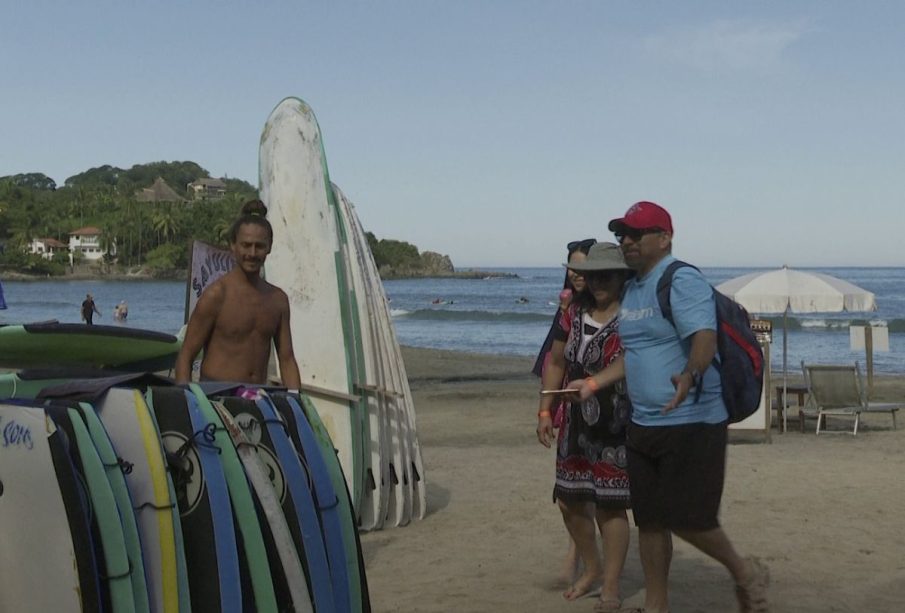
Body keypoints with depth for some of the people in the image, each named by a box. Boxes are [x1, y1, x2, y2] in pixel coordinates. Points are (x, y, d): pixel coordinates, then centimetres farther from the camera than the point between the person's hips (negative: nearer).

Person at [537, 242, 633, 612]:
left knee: (609, 505, -1)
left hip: (616, 429, -6)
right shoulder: (575, 314, 7)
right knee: (570, 501, 12)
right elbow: (556, 362, 14)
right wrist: (545, 411, 9)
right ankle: (592, 569, 35)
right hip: (576, 425, 6)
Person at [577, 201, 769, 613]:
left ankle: (744, 573, 21)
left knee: (685, 518, -6)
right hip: (644, 424, 9)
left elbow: (704, 339, -29)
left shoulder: (682, 281, -14)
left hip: (692, 422, -8)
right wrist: (592, 384, 19)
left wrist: (689, 376, -48)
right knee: (649, 519, 10)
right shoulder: (631, 288, 13)